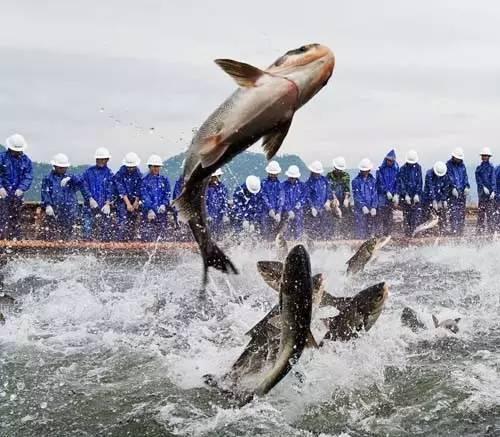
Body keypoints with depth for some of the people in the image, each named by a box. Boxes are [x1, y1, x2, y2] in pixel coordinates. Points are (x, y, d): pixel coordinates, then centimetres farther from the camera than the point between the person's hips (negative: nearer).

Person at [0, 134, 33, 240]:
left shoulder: (26, 160, 5)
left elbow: (28, 177, 1)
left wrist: (21, 188, -14)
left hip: (18, 193, 3)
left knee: (16, 218, 10)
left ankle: (15, 238, 17)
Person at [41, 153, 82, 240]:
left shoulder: (70, 178, 16)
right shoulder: (48, 178, 8)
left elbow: (80, 180, -4)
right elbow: (45, 193, -4)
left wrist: (69, 178, -23)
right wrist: (47, 205, -21)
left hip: (70, 214, 3)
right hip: (53, 213, -3)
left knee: (69, 238, 4)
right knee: (52, 237, -6)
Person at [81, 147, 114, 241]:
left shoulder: (109, 173, 7)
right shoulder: (89, 171, 10)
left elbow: (110, 190, 0)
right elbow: (84, 186, 5)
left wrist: (107, 203, -13)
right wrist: (90, 199, -9)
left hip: (104, 206, 0)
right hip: (90, 204, 0)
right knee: (88, 228, -6)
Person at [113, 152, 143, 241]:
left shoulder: (139, 174, 1)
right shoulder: (120, 174, -10)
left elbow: (139, 190, 1)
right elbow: (121, 190, -14)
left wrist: (136, 203, -7)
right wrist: (128, 203, -19)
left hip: (134, 201, 4)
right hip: (122, 200, -3)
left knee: (133, 222, 3)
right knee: (123, 221, -15)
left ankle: (130, 240, 10)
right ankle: (121, 240, -15)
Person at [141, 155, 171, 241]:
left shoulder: (164, 180, 14)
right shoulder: (145, 180, 5)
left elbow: (167, 194, 7)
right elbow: (144, 196, -4)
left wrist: (164, 204, -12)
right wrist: (149, 209, -17)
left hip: (162, 211, 3)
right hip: (149, 211, -2)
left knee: (162, 232, -1)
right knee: (149, 234, -9)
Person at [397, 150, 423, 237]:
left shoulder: (418, 168, 5)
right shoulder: (403, 169, -2)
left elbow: (420, 182, 3)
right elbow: (401, 183, -5)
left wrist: (417, 194, -8)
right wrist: (405, 195, -14)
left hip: (416, 196, 2)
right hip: (406, 196, -2)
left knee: (417, 214, -7)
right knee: (406, 215, 1)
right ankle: (407, 234, 6)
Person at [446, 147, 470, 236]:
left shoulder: (462, 165, 15)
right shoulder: (449, 165, -1)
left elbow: (465, 176, 12)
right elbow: (449, 177, -9)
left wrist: (467, 186, -3)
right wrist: (453, 188, -18)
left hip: (462, 191, 5)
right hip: (453, 192, -5)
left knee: (462, 210, 5)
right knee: (453, 210, -9)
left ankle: (460, 230, 10)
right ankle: (454, 230, -10)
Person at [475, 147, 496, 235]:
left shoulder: (491, 167, -1)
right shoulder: (479, 168, 10)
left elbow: (493, 180, -8)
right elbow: (478, 179, 1)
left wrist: (493, 191, -17)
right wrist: (483, 187, -14)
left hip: (490, 192, -4)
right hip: (481, 192, 4)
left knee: (490, 212, -5)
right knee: (480, 211, 6)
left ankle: (491, 230, -4)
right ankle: (480, 231, 11)